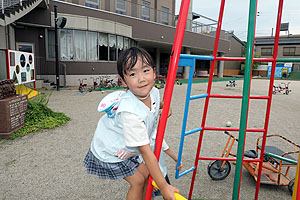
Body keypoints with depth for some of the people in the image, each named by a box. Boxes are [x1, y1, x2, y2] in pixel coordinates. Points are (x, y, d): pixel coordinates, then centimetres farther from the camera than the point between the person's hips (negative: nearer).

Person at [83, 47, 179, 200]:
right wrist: (164, 186, -29)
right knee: (137, 181, -3)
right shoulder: (130, 112, -40)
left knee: (145, 173, 12)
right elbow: (146, 152, -34)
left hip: (125, 149, 7)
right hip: (108, 152, -7)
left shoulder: (154, 92, -16)